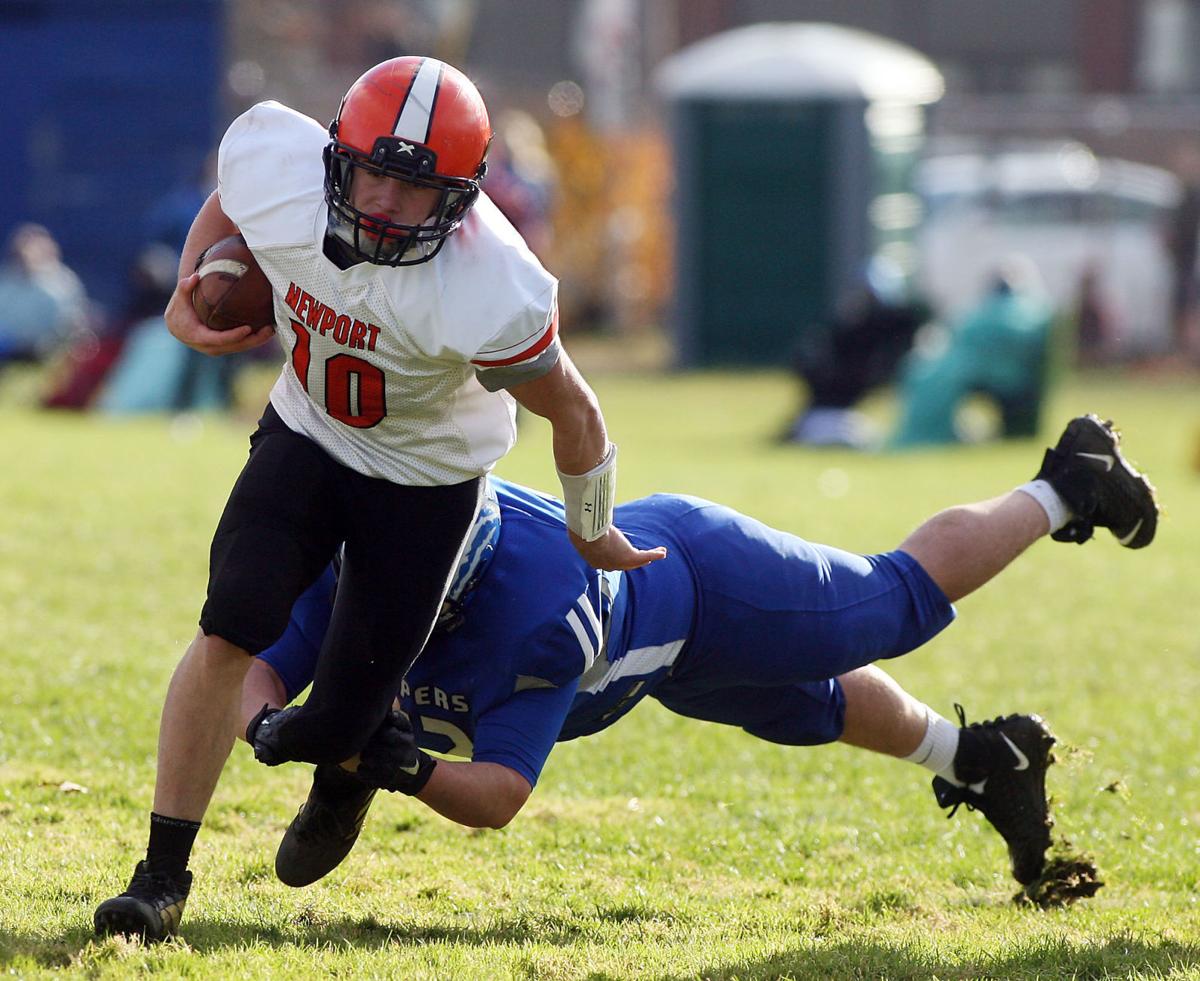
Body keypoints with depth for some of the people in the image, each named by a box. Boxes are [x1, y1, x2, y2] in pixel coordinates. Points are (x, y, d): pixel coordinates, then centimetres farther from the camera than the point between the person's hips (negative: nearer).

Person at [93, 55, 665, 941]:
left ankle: (342, 760, 41)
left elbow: (575, 415, -18)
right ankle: (163, 874, -8)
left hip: (425, 480, -3)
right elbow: (225, 202, 4)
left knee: (340, 723, 0)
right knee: (231, 630, -19)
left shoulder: (488, 296, -37)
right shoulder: (275, 171, -25)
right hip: (307, 437, 3)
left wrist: (593, 536, -1)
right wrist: (185, 302, -13)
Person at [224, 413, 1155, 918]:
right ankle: (977, 757, 53)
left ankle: (1063, 489, 40)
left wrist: (411, 771, -60)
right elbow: (259, 673, -27)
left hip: (703, 590, -6)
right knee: (819, 709, 28)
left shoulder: (539, 617, -47)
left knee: (900, 601, 17)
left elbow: (499, 794, -43)